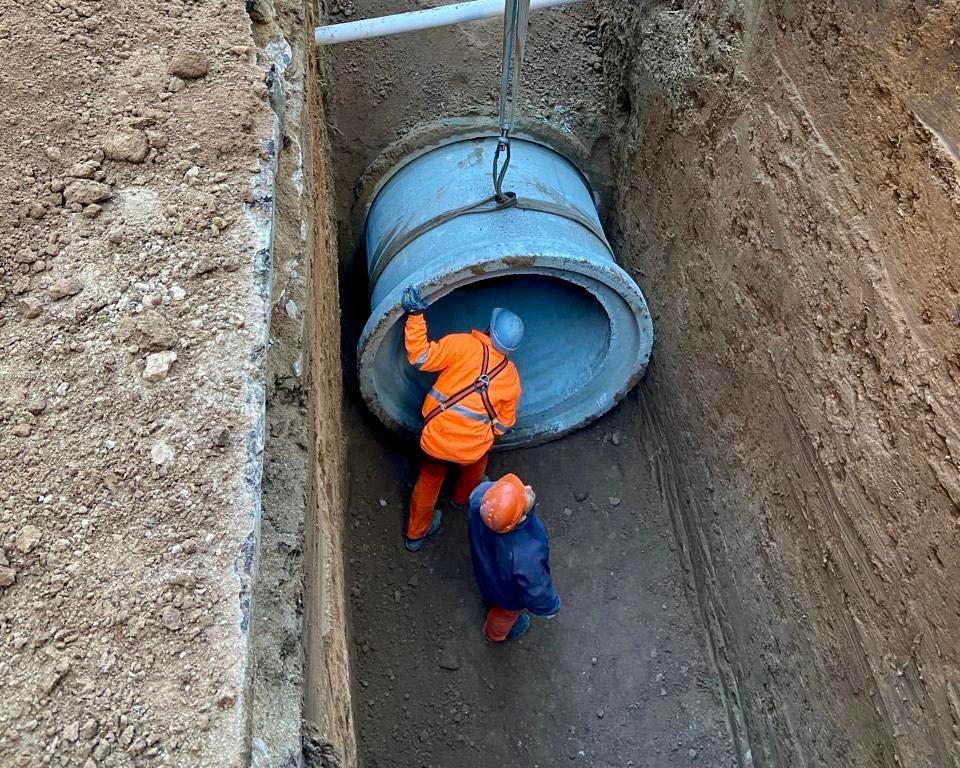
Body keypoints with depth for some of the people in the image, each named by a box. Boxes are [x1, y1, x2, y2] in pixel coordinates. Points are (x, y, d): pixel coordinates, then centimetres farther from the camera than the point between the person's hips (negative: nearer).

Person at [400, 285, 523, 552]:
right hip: (471, 450, 1)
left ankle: (415, 534, 46)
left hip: (434, 440, -1)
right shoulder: (512, 378, 0)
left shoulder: (463, 344, -11)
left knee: (429, 480, 28)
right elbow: (503, 424, 9)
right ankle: (463, 497, 62)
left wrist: (415, 316, -12)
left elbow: (421, 357, -13)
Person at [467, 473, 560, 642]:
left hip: (485, 566, 3)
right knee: (506, 613, 34)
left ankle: (490, 597, 76)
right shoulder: (527, 555, -50)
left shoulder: (481, 493, -38)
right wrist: (551, 607, -4)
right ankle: (496, 633, 68)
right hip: (508, 594, -3)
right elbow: (536, 592, -28)